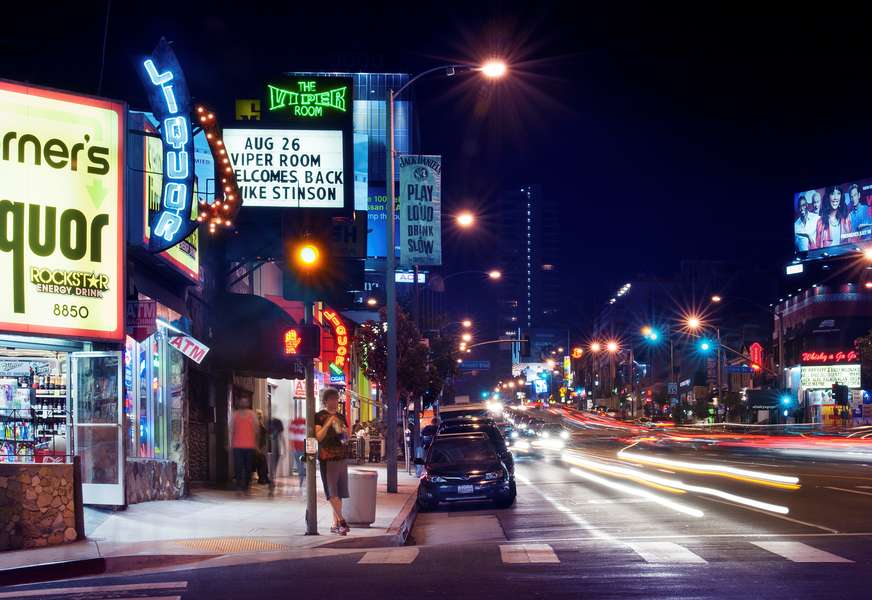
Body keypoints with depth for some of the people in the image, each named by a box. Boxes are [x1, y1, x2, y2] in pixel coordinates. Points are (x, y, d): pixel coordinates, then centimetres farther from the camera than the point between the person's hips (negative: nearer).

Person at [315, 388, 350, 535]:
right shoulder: (319, 416, 0)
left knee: (339, 493, 3)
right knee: (332, 492, -12)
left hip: (341, 458, 6)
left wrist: (345, 433, 0)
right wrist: (328, 423, -19)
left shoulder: (340, 417, 17)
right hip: (327, 458, -6)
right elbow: (318, 437, -9)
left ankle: (335, 524, 6)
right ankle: (341, 521, -16)